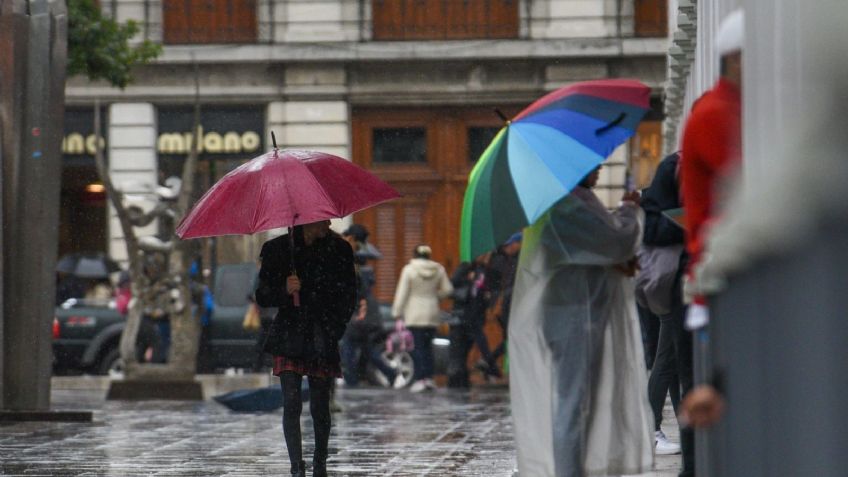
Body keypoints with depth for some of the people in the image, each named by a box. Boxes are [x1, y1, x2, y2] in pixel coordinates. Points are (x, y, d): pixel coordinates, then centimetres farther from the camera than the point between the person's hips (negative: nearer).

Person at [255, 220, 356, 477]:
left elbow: (348, 295, 9)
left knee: (320, 408, 3)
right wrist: (284, 290, -18)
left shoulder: (338, 249, 4)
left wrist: (334, 329, -2)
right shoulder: (278, 249, 1)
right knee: (292, 404, -12)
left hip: (322, 338, 1)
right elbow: (262, 296, 3)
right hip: (290, 337, -1)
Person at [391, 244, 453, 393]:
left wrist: (397, 312, -3)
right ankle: (429, 378, 10)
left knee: (417, 346, -4)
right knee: (428, 346, 15)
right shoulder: (438, 269, 4)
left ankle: (419, 379, -10)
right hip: (432, 313, 4)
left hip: (415, 315, -4)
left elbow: (402, 293, -8)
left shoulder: (409, 270, -8)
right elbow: (448, 289, 6)